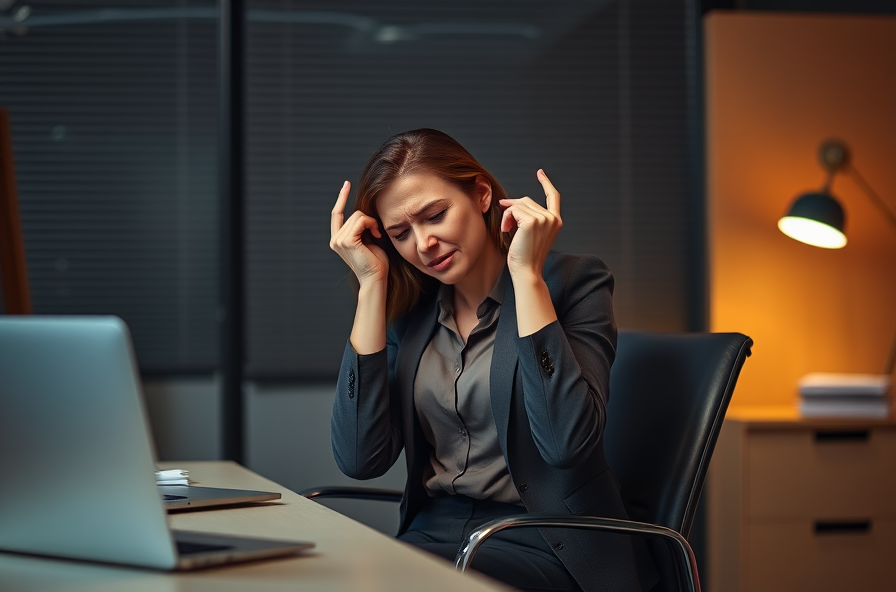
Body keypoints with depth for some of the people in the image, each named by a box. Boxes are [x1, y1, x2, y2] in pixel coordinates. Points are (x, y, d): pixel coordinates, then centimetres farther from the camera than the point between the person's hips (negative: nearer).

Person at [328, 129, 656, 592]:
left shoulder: (573, 280, -4)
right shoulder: (409, 309, 9)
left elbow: (566, 442, -20)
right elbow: (360, 459, -5)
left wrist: (526, 273, -17)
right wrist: (372, 284, -3)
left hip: (544, 544, -5)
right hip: (432, 535, 5)